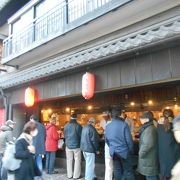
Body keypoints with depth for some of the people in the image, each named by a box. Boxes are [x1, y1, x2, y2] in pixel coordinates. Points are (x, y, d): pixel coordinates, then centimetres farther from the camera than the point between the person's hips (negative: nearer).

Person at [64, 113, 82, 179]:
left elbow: (65, 136, 7)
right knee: (77, 160, 7)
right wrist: (80, 143, 12)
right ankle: (76, 175, 11)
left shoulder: (66, 126, -2)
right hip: (76, 145, -3)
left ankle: (69, 175, 20)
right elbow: (81, 136, -7)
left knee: (69, 160, 13)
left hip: (68, 145, 4)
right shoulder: (78, 126, -14)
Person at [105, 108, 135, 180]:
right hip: (124, 151, -4)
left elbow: (107, 140, 9)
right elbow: (129, 139, -13)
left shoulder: (108, 126, 1)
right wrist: (131, 150, 2)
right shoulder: (124, 124, -15)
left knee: (117, 171, 13)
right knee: (128, 171, 7)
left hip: (113, 152, 5)